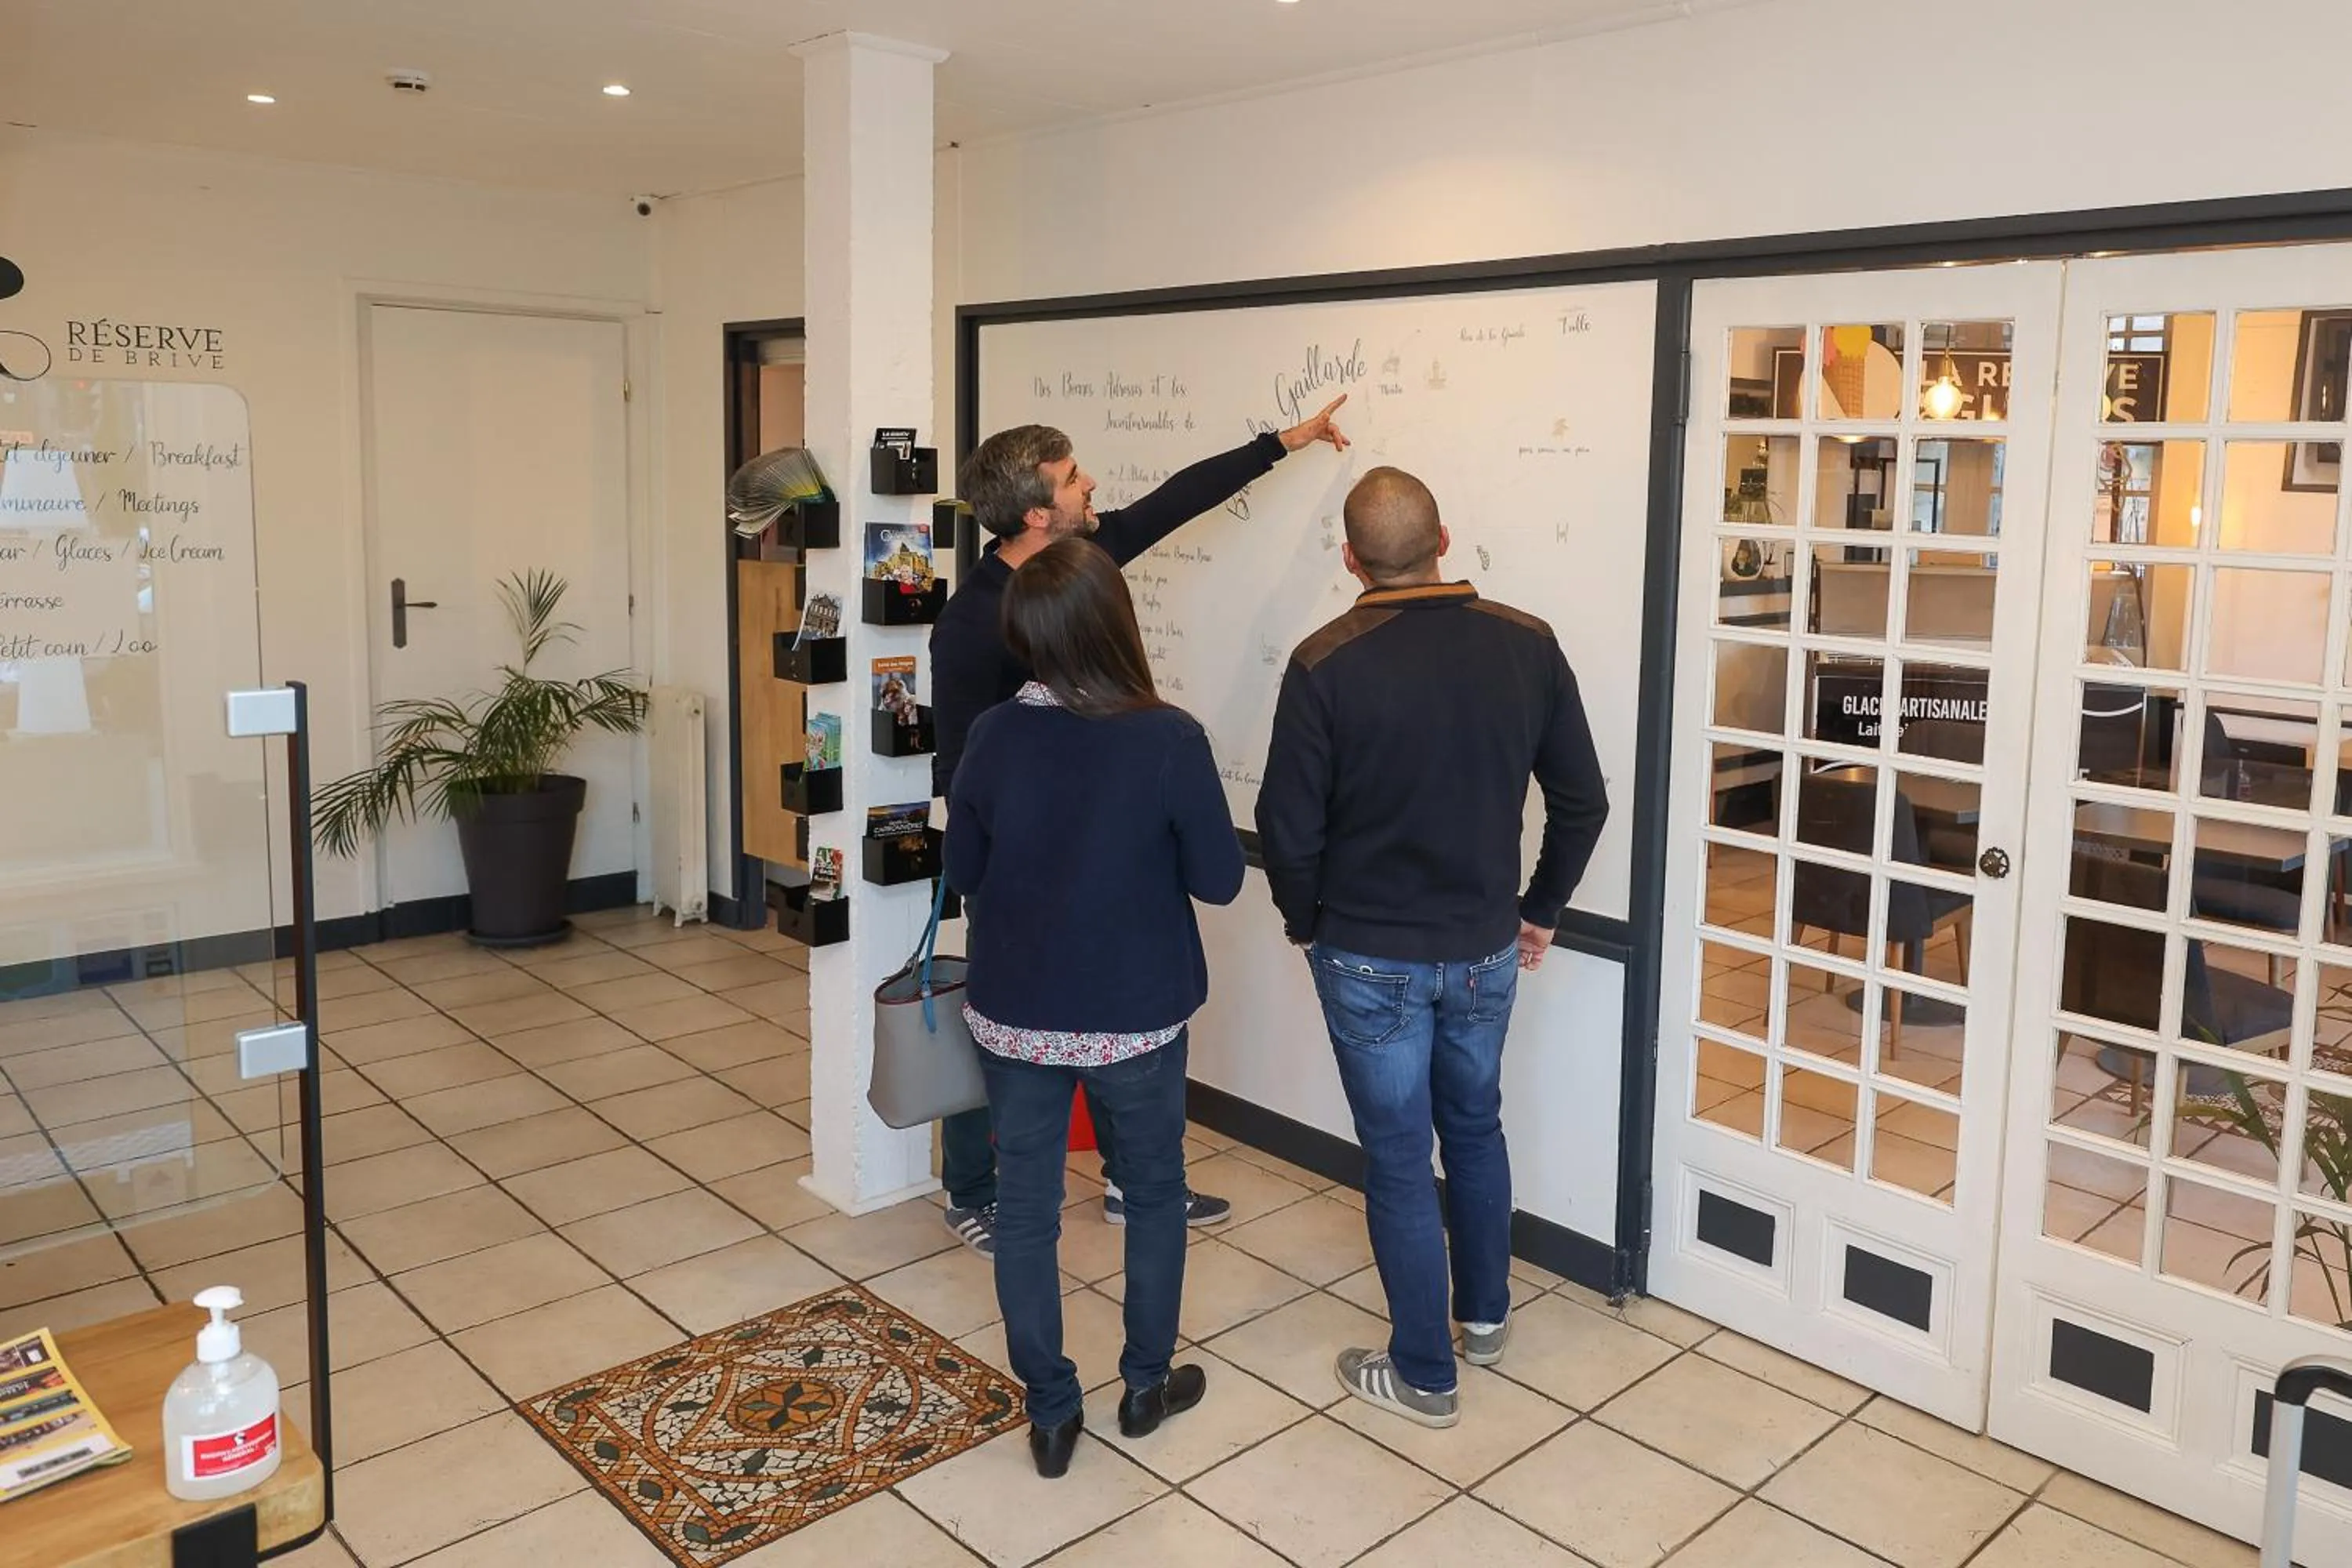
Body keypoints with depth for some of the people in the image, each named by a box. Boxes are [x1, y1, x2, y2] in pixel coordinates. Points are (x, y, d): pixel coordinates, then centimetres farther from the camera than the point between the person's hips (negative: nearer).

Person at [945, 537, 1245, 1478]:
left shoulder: (993, 737, -10)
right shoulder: (1170, 740, -19)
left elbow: (963, 872, 1)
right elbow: (1219, 879, -10)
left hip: (1014, 1014, 2)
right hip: (1137, 1016, -2)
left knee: (1024, 1208, 15)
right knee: (1153, 1192, 21)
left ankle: (1050, 1413, 26)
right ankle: (1147, 1384, 35)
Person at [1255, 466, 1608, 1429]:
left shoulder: (1326, 665, -17)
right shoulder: (1526, 646, -6)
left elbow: (1289, 824, -14)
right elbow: (1582, 801, 0)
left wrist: (1306, 923, 4)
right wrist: (1542, 910, 13)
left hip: (1370, 956, -4)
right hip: (1486, 949, 4)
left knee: (1399, 1157, 9)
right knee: (1475, 1127, 25)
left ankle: (1424, 1374, 23)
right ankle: (1486, 1316, 42)